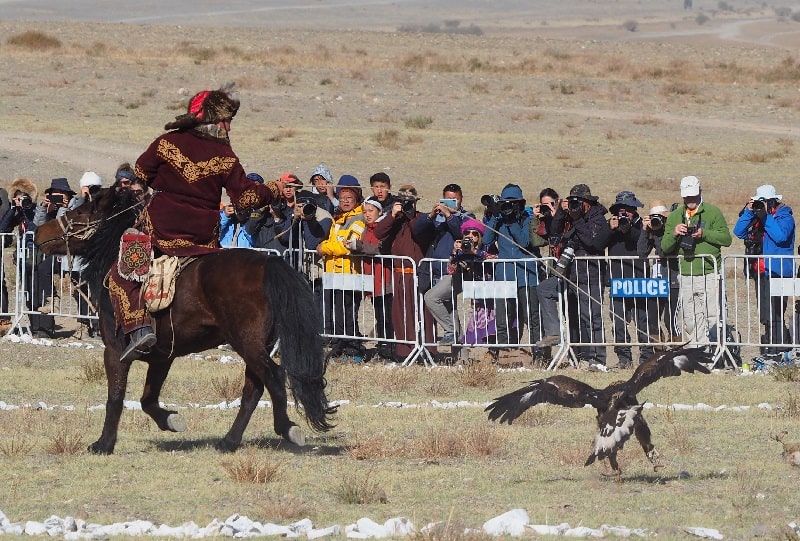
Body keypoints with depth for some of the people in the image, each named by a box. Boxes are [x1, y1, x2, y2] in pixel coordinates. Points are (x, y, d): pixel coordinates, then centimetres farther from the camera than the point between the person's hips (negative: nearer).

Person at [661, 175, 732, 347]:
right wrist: (674, 233, -9)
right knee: (690, 320, 2)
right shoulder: (675, 216, 15)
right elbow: (665, 247, 11)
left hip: (709, 274, -4)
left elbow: (726, 239, -4)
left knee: (712, 318, -8)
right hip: (686, 275, 4)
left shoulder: (713, 212, 3)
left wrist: (704, 234, -15)